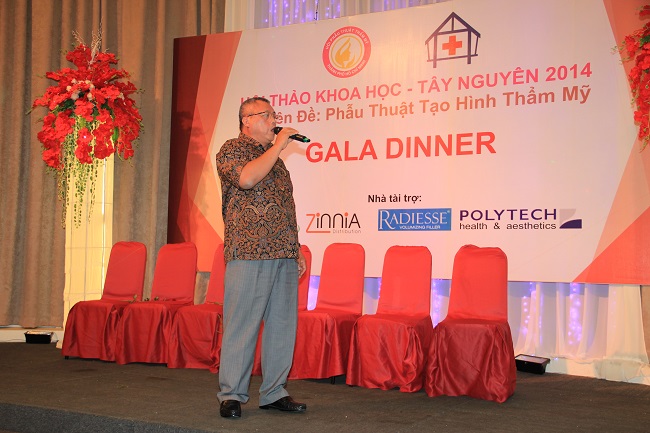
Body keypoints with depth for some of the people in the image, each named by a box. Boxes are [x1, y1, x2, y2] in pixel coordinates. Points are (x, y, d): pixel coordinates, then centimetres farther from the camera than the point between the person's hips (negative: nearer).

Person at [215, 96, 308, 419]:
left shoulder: (273, 156, 23)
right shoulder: (232, 150, 1)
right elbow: (247, 178, -22)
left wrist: (296, 249, 18)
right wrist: (277, 145, -11)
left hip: (284, 256, 7)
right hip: (249, 254, -7)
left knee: (282, 324, 7)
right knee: (242, 325, -5)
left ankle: (273, 392, 16)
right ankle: (231, 395, 4)